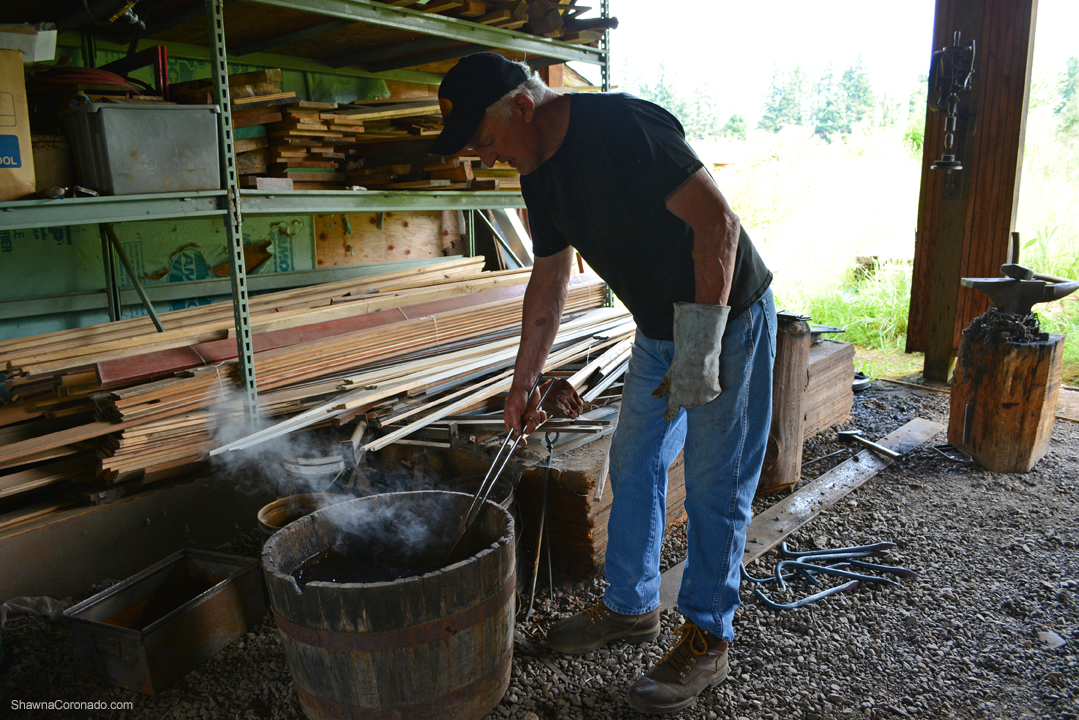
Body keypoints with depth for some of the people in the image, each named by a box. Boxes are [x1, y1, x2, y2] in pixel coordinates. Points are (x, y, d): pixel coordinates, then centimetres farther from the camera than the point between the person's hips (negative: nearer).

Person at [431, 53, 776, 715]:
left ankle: (708, 640, 17)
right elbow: (550, 280, 12)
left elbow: (718, 221, -27)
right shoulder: (540, 173, 3)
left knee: (715, 487, 0)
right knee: (634, 467, 14)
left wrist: (702, 341, -29)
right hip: (659, 331, 9)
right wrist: (524, 383, 16)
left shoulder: (624, 126, -24)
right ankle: (632, 606, 31)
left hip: (726, 318, -8)